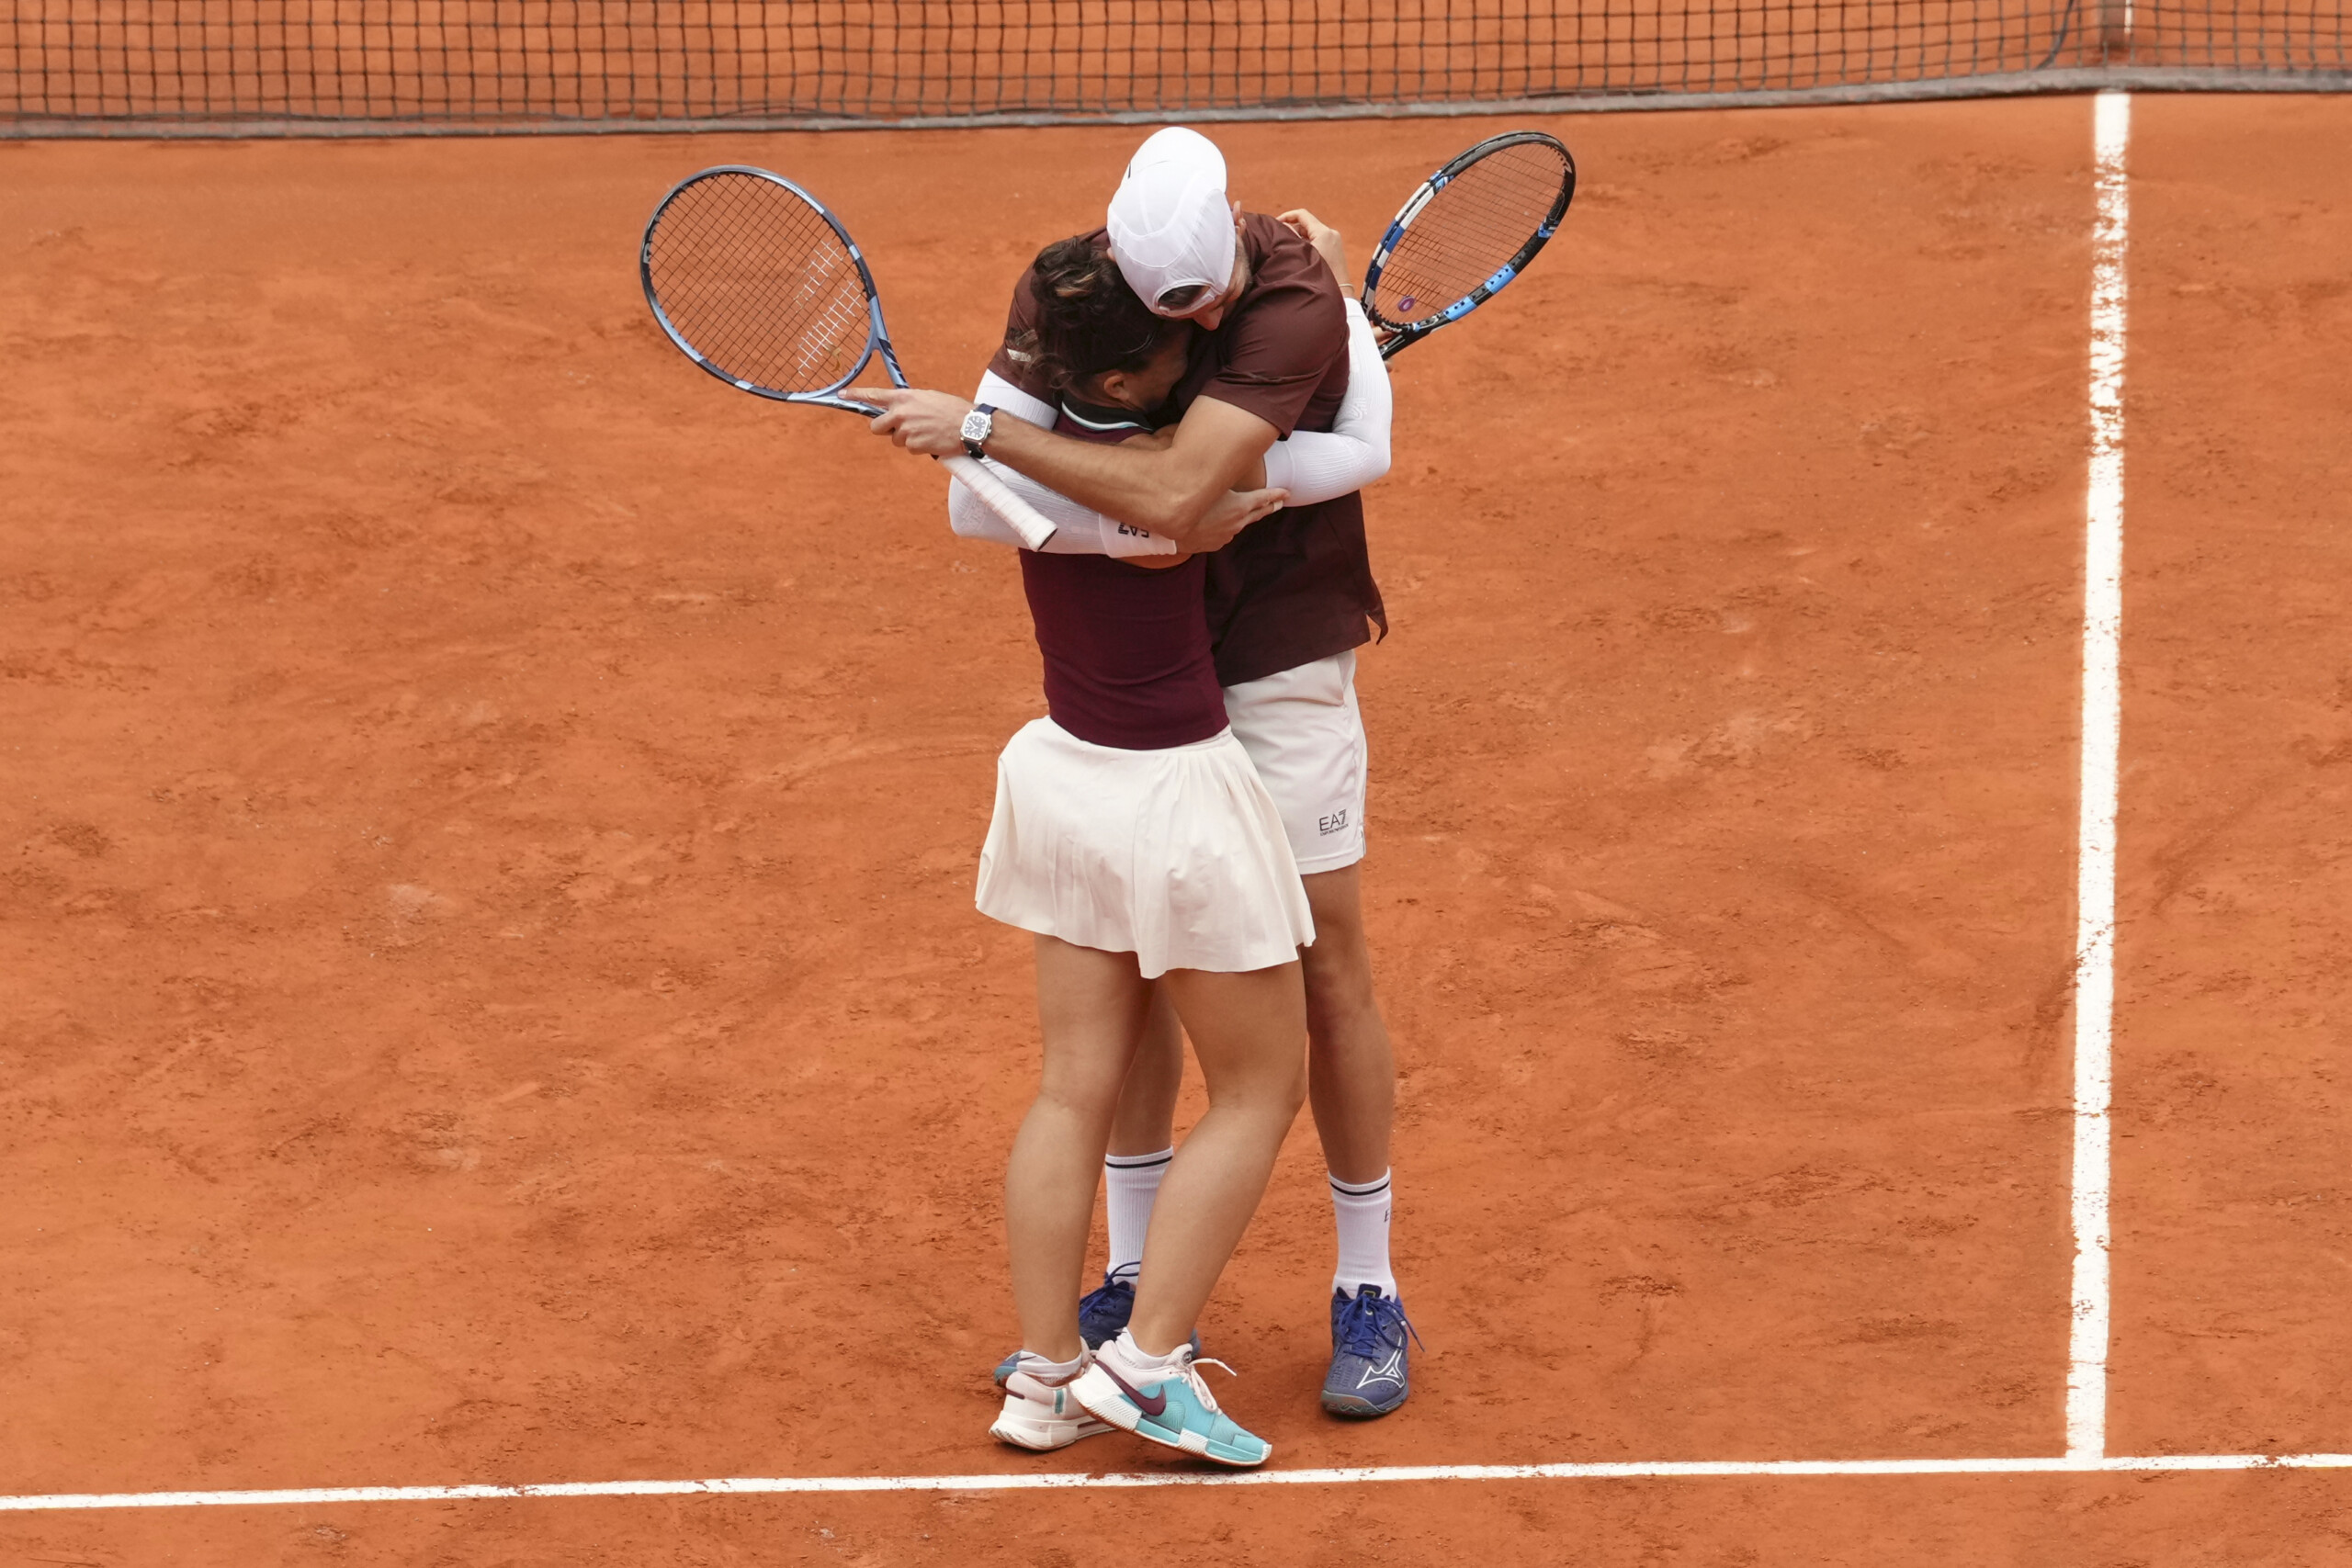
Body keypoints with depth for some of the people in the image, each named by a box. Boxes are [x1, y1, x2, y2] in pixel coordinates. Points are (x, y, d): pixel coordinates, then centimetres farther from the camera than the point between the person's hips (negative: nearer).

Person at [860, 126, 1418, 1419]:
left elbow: (1171, 496, -36)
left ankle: (1368, 1295, 12)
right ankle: (1137, 1282, 22)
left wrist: (978, 427, -32)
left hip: (1281, 664, -4)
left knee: (1328, 968, -1)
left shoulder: (1295, 301, -26)